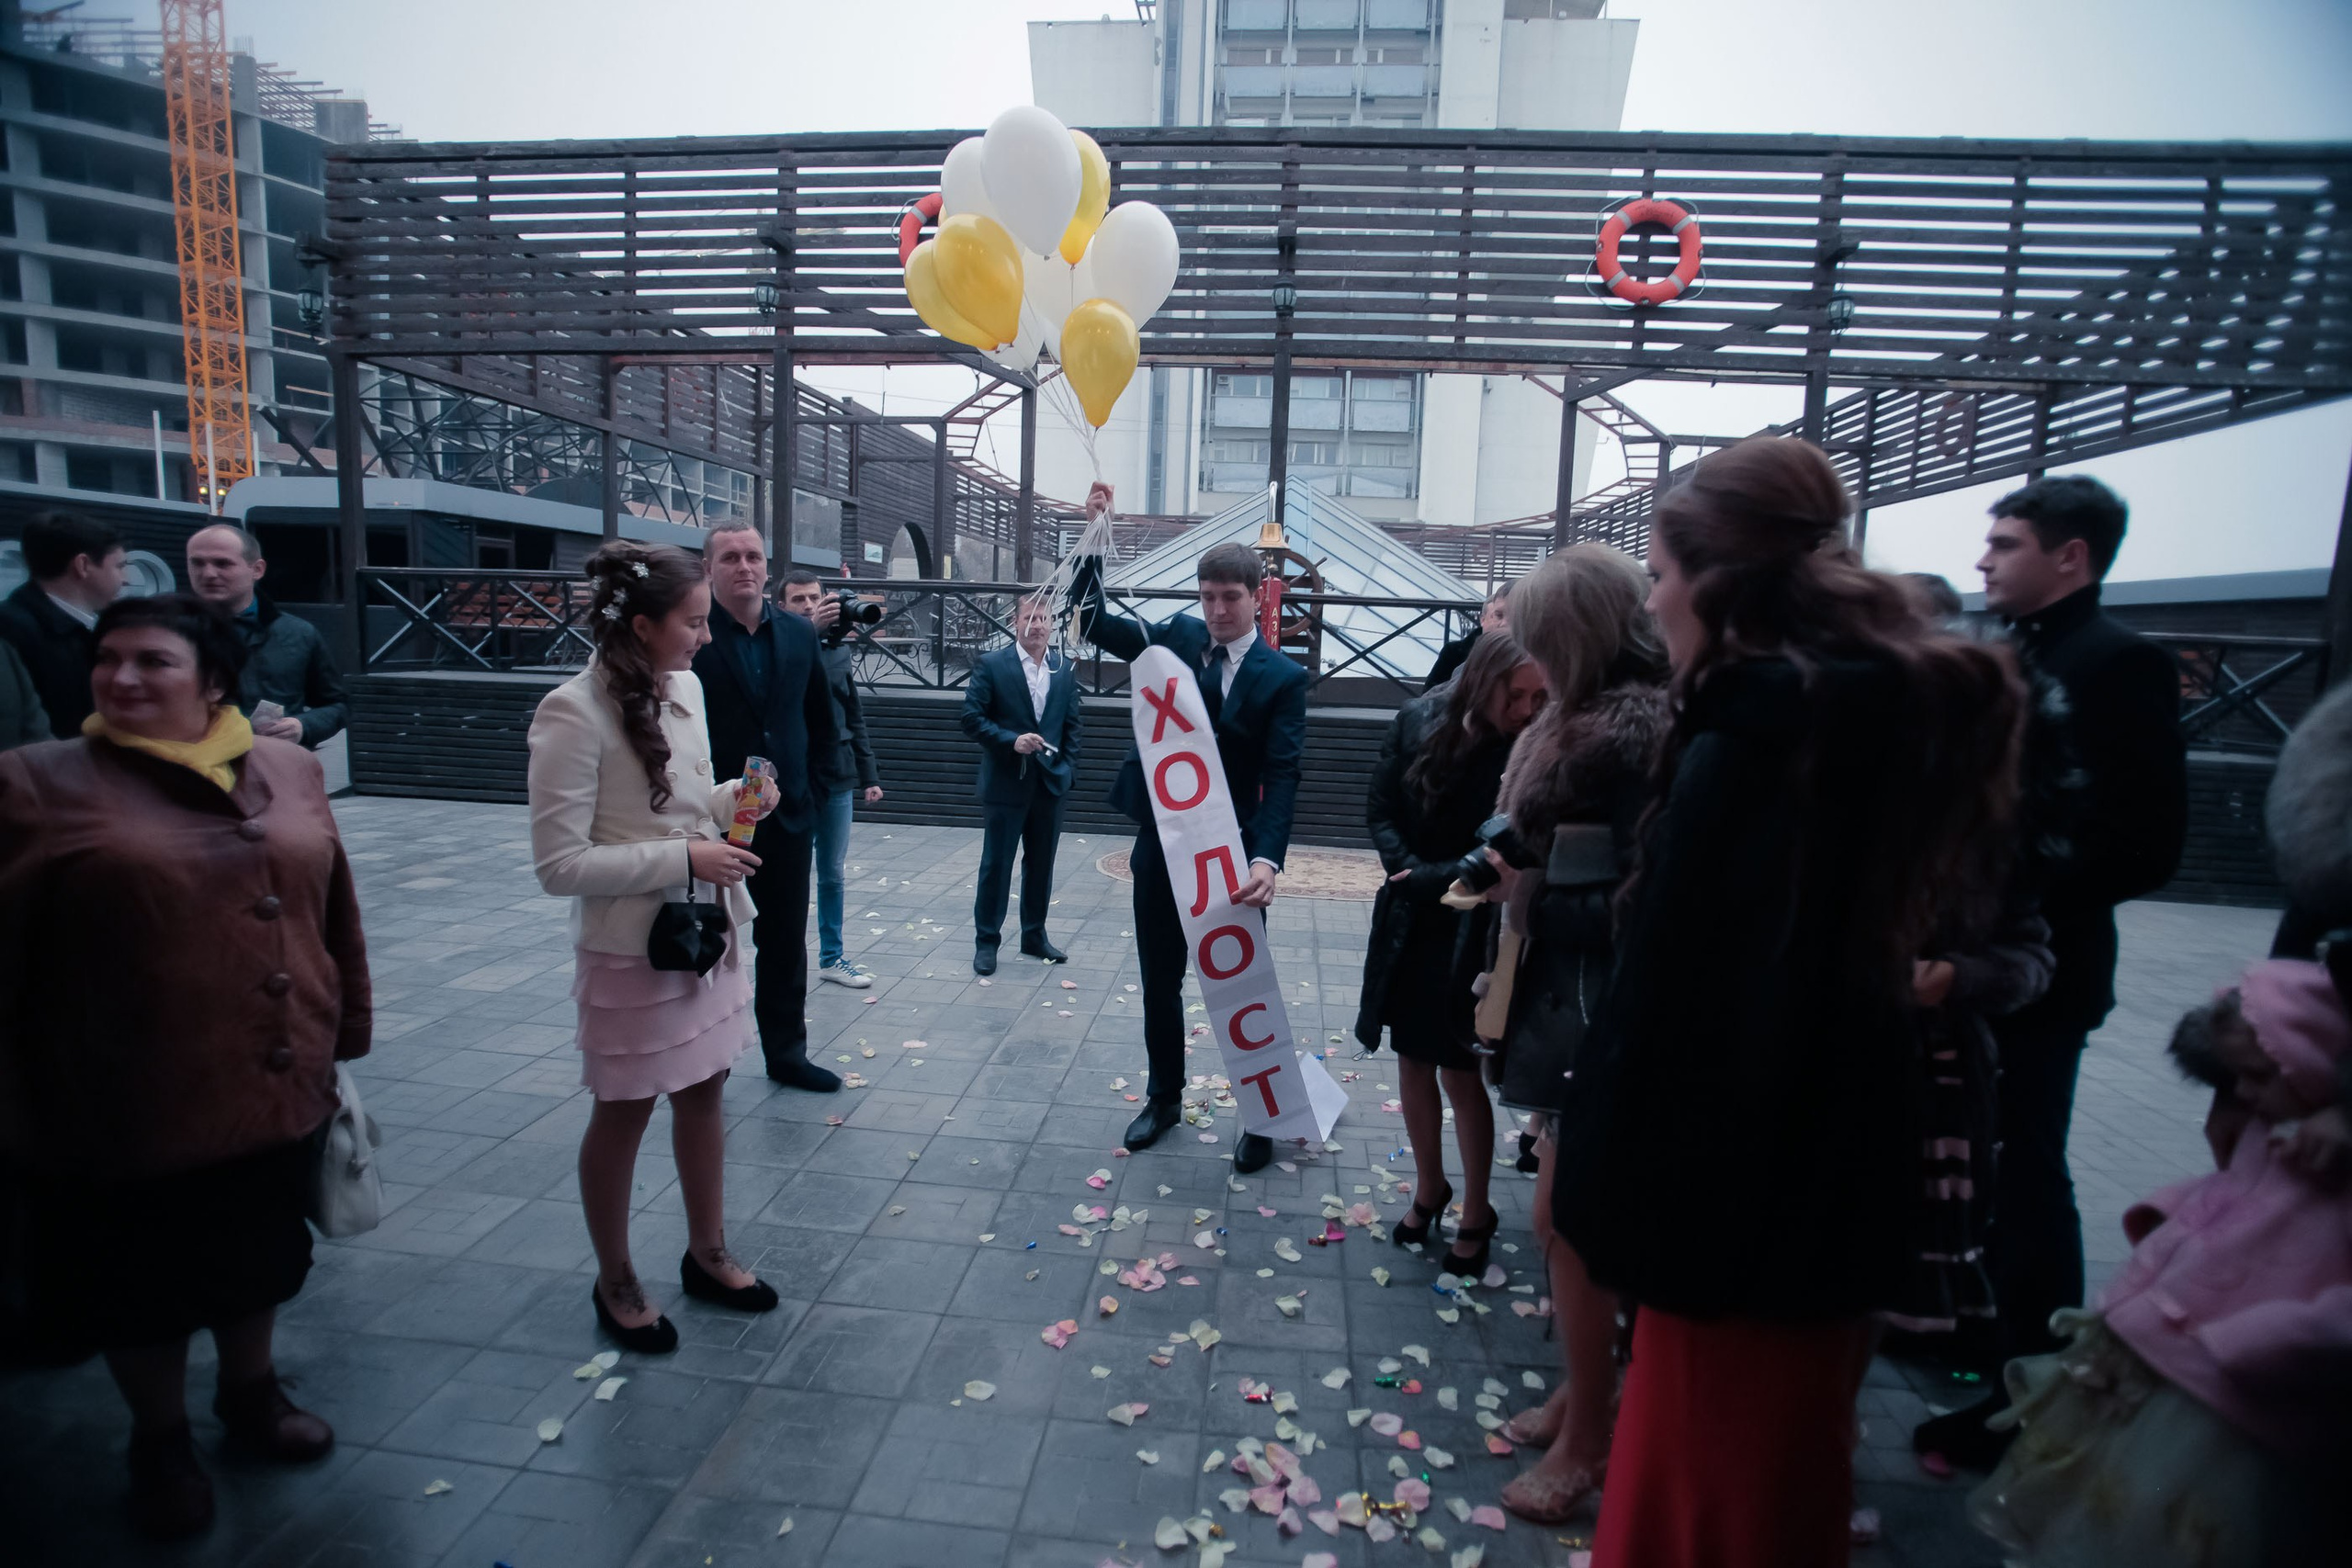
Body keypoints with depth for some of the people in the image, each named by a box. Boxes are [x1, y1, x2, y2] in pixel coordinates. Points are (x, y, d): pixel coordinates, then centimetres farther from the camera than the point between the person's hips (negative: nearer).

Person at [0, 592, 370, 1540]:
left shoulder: (290, 770, 0)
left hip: (282, 1096, 3)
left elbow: (335, 912, 6)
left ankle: (250, 1392, 48)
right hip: (134, 1113, -3)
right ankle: (159, 1439, 42)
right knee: (143, 1287, 17)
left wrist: (344, 1033, 10)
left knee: (258, 1262, 23)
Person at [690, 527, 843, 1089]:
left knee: (786, 944, 13)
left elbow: (820, 720, 13)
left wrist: (810, 791, 8)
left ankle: (786, 1053, 28)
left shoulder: (799, 634, 5)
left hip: (787, 817, 4)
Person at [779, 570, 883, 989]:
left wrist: (868, 775, 12)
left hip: (837, 777, 5)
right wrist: (812, 630, -37)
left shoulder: (840, 650, 8)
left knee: (832, 874, 14)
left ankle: (831, 957, 25)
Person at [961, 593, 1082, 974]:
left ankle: (1034, 935, 27)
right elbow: (972, 718, -9)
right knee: (996, 864, 3)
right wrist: (1011, 740, -20)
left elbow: (1071, 725, 11)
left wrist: (1067, 768, 2)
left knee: (1041, 864, 13)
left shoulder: (1066, 669, 7)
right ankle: (986, 941, 15)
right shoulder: (991, 664, -5)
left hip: (1051, 782, 4)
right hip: (1005, 782, -4)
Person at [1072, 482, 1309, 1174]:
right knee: (1160, 981, 17)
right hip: (1161, 846, 4)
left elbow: (1281, 776, -16)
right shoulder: (1177, 638, 2)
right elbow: (1092, 620, 0)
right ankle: (1164, 1096, 37)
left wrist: (1266, 859, -31)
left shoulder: (1282, 676, -8)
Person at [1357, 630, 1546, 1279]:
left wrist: (1435, 878, -14)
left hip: (1472, 929, -4)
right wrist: (1408, 871, -10)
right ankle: (1429, 1187, 34)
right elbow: (1380, 808, 1)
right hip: (1407, 919, 4)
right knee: (1412, 1057, 14)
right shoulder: (1418, 720, -5)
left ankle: (1476, 1214, 24)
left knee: (1461, 1073, 4)